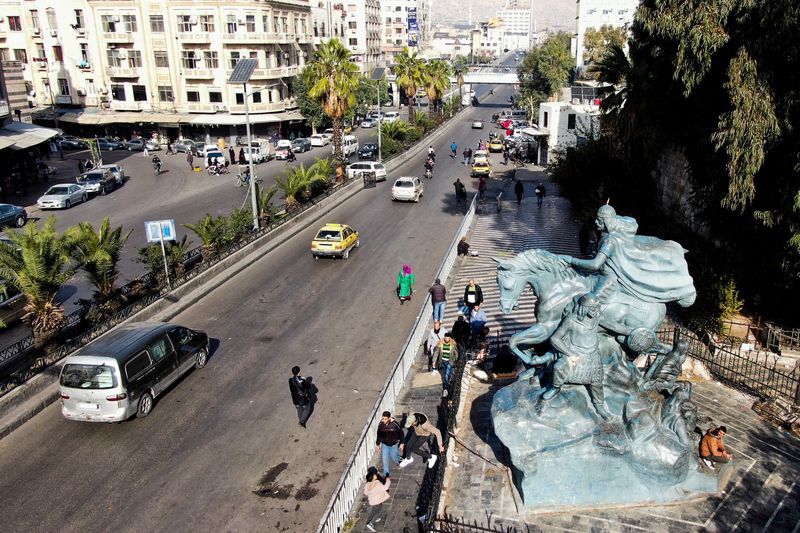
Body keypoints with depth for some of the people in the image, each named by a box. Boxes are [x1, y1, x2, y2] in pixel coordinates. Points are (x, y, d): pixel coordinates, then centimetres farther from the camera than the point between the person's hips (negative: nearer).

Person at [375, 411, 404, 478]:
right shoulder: (380, 424, -17)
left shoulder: (394, 424, -26)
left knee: (394, 457, 15)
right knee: (385, 459, 4)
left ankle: (398, 462, 51)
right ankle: (386, 474, 23)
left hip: (394, 444, -2)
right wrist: (377, 444, 8)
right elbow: (379, 435, 0)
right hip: (384, 445, 2)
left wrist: (401, 443, -7)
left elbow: (401, 433, -11)